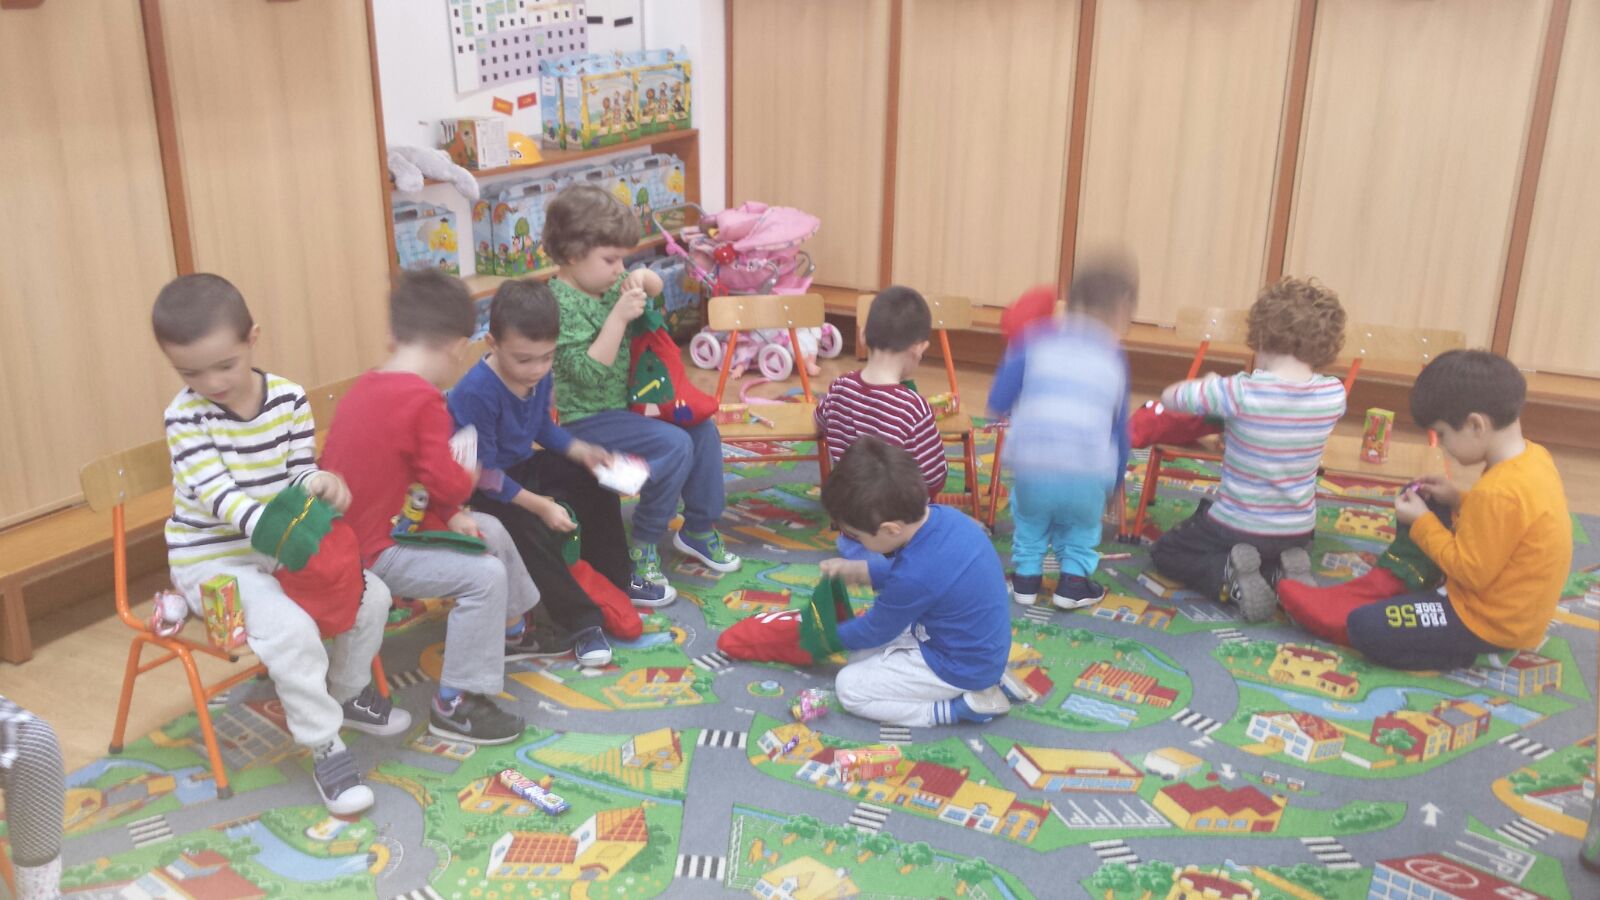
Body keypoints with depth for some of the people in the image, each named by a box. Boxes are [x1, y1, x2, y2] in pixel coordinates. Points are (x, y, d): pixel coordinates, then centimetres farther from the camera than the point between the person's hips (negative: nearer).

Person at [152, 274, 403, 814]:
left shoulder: (289, 398, -6)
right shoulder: (186, 416, -16)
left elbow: (298, 471, -2)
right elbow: (214, 494, -26)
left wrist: (318, 481, -27)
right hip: (213, 558, -5)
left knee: (371, 593, -3)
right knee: (290, 629, -29)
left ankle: (349, 694, 22)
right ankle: (324, 747, -14)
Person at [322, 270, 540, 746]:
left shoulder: (367, 386, 4)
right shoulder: (423, 401, -24)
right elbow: (447, 482, -24)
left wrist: (452, 515, 1)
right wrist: (469, 478, -1)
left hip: (364, 525, 10)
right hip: (377, 553, -10)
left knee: (492, 531, 19)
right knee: (483, 575, -19)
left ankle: (512, 631, 41)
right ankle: (455, 704, -10)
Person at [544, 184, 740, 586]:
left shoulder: (606, 280, 2)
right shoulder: (562, 302, -23)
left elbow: (657, 287, 17)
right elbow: (588, 372, -28)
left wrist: (643, 278, -6)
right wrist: (620, 315, -31)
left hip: (626, 402, 9)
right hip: (588, 420, -9)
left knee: (702, 428, 6)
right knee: (675, 445, -24)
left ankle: (698, 528, 20)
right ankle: (643, 548, -9)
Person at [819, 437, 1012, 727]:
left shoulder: (913, 578, -33)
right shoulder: (942, 516, -11)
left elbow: (873, 632, -11)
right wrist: (856, 570, 7)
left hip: (960, 668, -9)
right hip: (978, 646, 9)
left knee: (849, 687, -3)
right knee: (862, 655, 17)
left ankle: (961, 706, -5)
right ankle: (981, 681, 11)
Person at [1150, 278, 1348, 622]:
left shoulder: (1240, 392, -27)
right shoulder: (1334, 394, -13)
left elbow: (1169, 397, -14)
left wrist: (1207, 385, 7)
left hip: (1237, 527, -4)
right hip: (1298, 533, 5)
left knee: (1166, 552, 21)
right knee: (1278, 553, 39)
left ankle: (1229, 576, -8)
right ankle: (1281, 573, 3)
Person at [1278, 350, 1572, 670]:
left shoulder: (1500, 492, -33)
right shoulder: (1532, 455, -4)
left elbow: (1470, 572, -25)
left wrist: (1422, 522, -14)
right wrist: (1458, 500, 2)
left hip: (1490, 620, -10)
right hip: (1504, 594, 10)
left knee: (1366, 628, -21)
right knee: (1422, 503, 15)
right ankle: (1383, 588, 7)